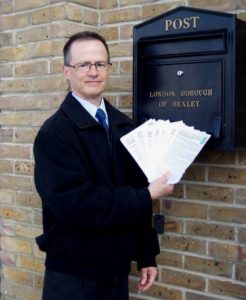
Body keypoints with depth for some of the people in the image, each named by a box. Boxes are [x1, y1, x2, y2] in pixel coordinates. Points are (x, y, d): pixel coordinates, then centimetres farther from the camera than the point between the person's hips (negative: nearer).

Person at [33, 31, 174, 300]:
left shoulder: (124, 126, 3)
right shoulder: (54, 134, -15)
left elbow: (137, 188, 6)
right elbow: (75, 202, -24)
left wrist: (147, 256, 9)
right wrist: (147, 196, -18)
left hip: (118, 267, 5)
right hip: (73, 276, -5)